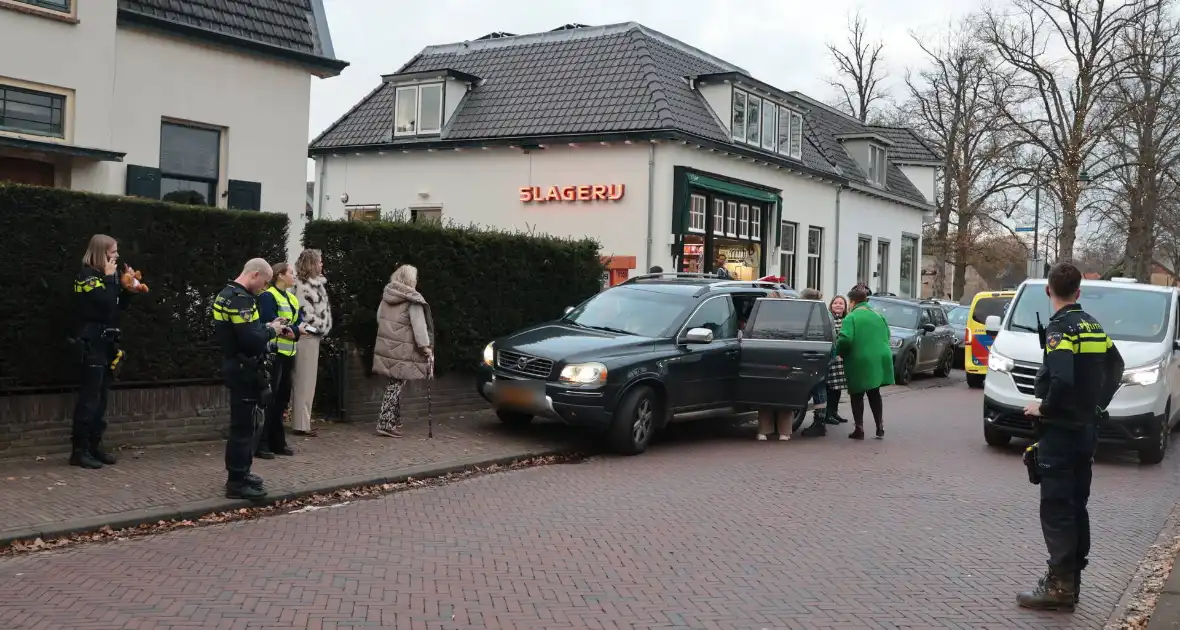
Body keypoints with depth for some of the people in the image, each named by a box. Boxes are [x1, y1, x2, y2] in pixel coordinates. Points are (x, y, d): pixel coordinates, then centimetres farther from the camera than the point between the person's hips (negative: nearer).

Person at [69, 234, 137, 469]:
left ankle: (95, 446, 17)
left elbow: (119, 306, 14)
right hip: (92, 344, -9)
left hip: (106, 343, 9)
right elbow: (106, 304, -24)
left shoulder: (103, 275, 15)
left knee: (101, 397, 11)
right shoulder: (88, 275, -11)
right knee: (89, 397, -8)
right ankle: (79, 451, -4)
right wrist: (110, 278, -16)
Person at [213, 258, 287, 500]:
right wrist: (271, 330, -11)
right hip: (243, 370, -11)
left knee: (243, 423, 19)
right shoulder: (240, 299, -21)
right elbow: (251, 339, -29)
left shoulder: (227, 294, 12)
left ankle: (240, 473, 29)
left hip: (235, 367, 11)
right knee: (242, 425, -5)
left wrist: (265, 327, 7)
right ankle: (236, 482, 0)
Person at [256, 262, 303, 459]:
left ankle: (277, 442, 19)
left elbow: (300, 322, 9)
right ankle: (260, 444, -3)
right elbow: (270, 323, -20)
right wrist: (296, 330, -14)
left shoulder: (292, 299, 17)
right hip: (273, 353, -9)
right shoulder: (268, 296, -10)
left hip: (288, 353, 9)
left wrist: (295, 331, -13)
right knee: (268, 398, -7)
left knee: (282, 398, 12)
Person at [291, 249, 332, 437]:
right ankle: (301, 424, 0)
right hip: (307, 336, -10)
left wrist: (322, 328, 7)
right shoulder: (302, 286, -15)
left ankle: (301, 421, 19)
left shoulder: (315, 283, 14)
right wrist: (322, 327, -9)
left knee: (305, 381, 13)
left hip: (312, 335, 10)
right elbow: (305, 314, -20)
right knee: (305, 382, -5)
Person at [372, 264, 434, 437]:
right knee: (396, 385, -3)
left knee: (395, 384, 17)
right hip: (402, 351, -7)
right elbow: (419, 325, -15)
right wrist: (425, 345, -11)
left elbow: (379, 318, 18)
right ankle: (386, 423, -4)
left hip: (385, 346, 7)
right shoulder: (413, 301, -13)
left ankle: (394, 420, 26)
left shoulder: (386, 296, 10)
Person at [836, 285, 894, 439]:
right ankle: (880, 427, 18)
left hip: (860, 363, -6)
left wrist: (839, 352, -4)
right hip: (879, 361, 6)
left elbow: (845, 340, -22)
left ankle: (859, 429, 3)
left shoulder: (851, 318, -11)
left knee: (857, 396, 5)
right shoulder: (878, 316, 11)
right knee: (874, 394, 19)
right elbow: (887, 337, 15)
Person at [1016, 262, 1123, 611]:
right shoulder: (1093, 326, 11)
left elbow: (1062, 380, -30)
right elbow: (1116, 367, 23)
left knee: (1056, 509, -5)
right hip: (1086, 431, 8)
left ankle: (1060, 585, -4)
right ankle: (1072, 580, 19)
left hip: (1060, 432, -8)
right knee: (1076, 506, 13)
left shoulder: (1059, 328, -17)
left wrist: (1044, 408, -15)